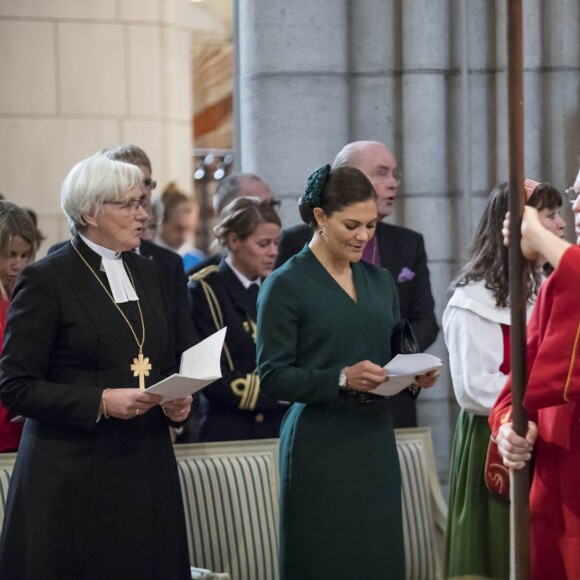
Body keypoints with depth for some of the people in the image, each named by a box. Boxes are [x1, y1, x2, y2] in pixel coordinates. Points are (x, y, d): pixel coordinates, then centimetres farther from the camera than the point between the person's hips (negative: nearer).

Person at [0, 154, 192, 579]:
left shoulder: (147, 273, 14)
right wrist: (100, 402, -19)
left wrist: (177, 401, 1)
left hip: (146, 466, 6)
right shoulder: (46, 280, -7)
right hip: (74, 476, -6)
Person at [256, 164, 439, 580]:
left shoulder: (380, 281, 13)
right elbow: (272, 377, -10)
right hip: (321, 451, -5)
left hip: (376, 444, 6)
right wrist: (341, 378, -22)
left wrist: (415, 375, -1)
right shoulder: (285, 285, -6)